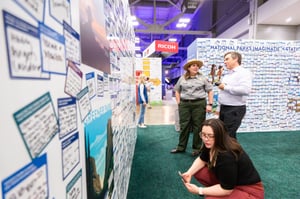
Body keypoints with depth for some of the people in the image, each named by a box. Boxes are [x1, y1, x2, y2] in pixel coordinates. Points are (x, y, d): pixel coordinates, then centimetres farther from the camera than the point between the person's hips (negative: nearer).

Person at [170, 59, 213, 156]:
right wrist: (179, 103, 5)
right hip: (184, 104, 2)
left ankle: (197, 148, 21)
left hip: (199, 104, -1)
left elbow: (210, 91, 4)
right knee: (184, 125, 8)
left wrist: (210, 104, -4)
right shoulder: (182, 78, 8)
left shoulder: (203, 78, 4)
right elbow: (177, 91, 14)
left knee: (198, 126, 5)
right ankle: (181, 147, 22)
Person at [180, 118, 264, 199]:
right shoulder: (211, 145, -12)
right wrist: (189, 173, -11)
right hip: (226, 179, 7)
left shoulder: (227, 156, -35)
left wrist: (199, 190, -23)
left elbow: (226, 189, -25)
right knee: (197, 171, -7)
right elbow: (202, 159, 4)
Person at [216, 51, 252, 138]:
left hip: (235, 109, -8)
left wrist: (226, 87, -18)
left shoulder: (244, 72, -9)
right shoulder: (227, 74, 16)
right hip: (224, 108, 8)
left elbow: (245, 90, -27)